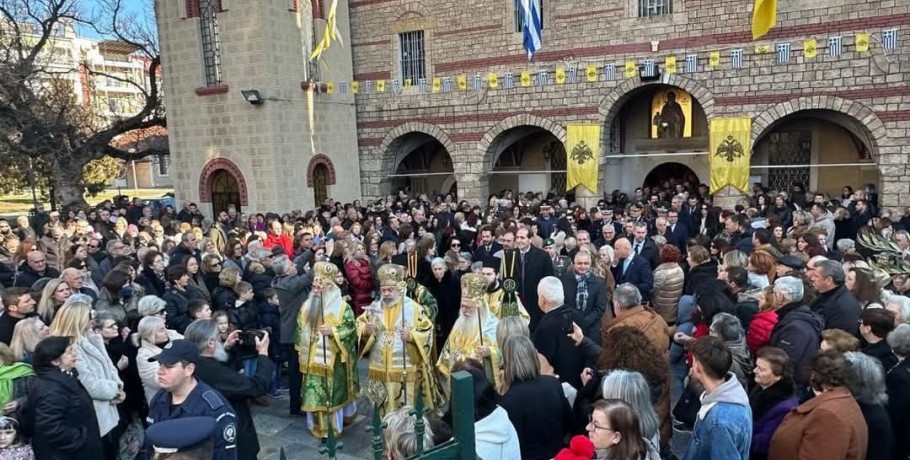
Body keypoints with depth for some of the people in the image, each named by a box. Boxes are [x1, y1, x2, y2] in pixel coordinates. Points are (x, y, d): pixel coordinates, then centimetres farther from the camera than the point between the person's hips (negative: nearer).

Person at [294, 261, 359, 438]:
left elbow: (351, 330, -11)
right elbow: (300, 330, 14)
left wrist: (333, 331, -24)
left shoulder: (342, 307, -9)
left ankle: (333, 428, 14)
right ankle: (318, 427, 24)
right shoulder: (306, 306, 7)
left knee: (333, 395, 1)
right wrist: (301, 352, 12)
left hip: (333, 361, -4)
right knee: (314, 394, 9)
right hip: (312, 360, 5)